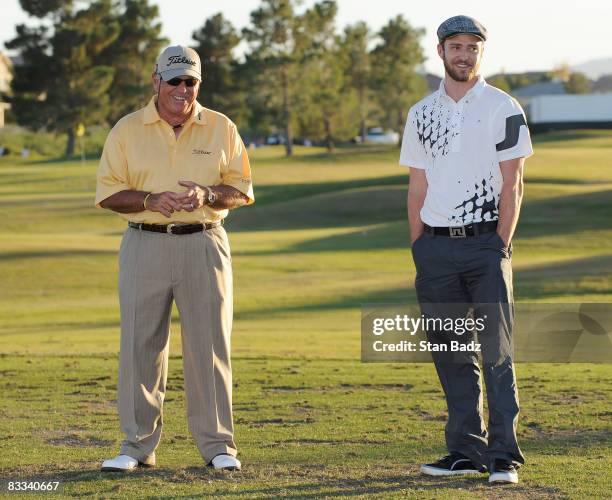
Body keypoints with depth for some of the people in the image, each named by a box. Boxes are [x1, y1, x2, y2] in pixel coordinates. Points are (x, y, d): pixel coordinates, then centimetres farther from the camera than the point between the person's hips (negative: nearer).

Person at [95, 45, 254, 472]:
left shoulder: (221, 129, 6)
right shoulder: (127, 130, 4)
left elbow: (243, 190, 7)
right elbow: (108, 193, 2)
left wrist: (207, 195, -14)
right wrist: (151, 200, -15)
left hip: (204, 245, 0)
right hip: (145, 245, 0)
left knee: (209, 344, -1)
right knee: (140, 344, 1)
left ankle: (218, 445, 6)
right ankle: (138, 445, 10)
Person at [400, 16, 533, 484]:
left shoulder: (503, 108, 1)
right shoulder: (421, 114, 13)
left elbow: (512, 185, -3)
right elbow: (418, 187, 13)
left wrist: (500, 247, -11)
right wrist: (419, 250, 6)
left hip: (485, 241, -4)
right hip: (436, 248, 4)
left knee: (497, 353, -6)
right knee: (451, 356, 6)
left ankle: (504, 455, -5)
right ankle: (466, 451, 13)